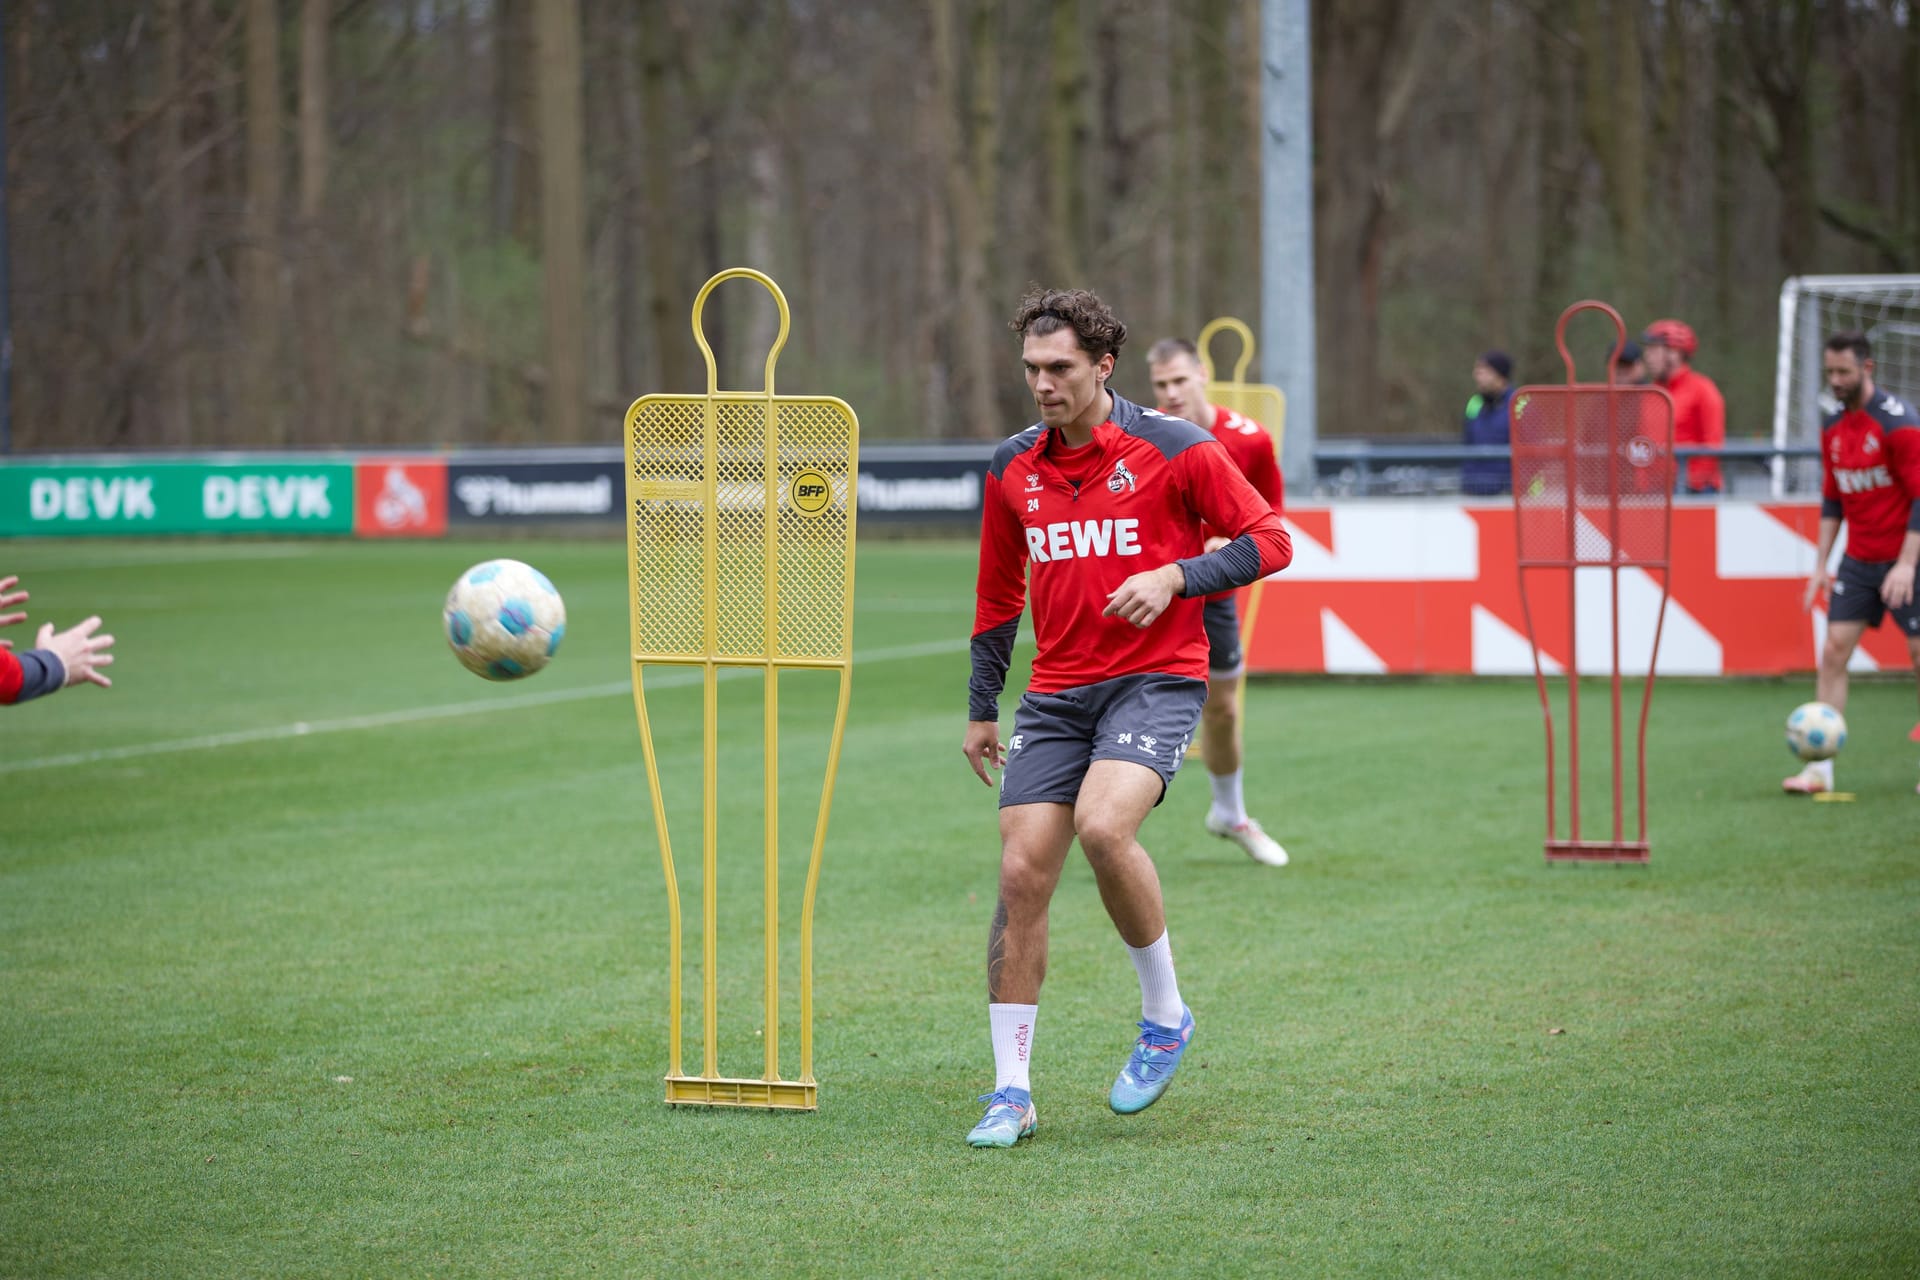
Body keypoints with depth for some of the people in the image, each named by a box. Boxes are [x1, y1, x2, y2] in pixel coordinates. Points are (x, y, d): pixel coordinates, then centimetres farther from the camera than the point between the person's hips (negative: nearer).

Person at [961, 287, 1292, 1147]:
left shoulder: (1173, 450, -6)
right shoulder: (1012, 469, 9)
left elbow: (1269, 539, -3)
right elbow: (999, 594, 21)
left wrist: (1176, 577, -17)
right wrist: (982, 709, 21)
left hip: (1156, 679, -5)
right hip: (1056, 693, 5)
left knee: (1103, 826, -29)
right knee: (1021, 873, -5)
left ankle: (1165, 1014, -6)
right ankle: (1010, 1092, 3)